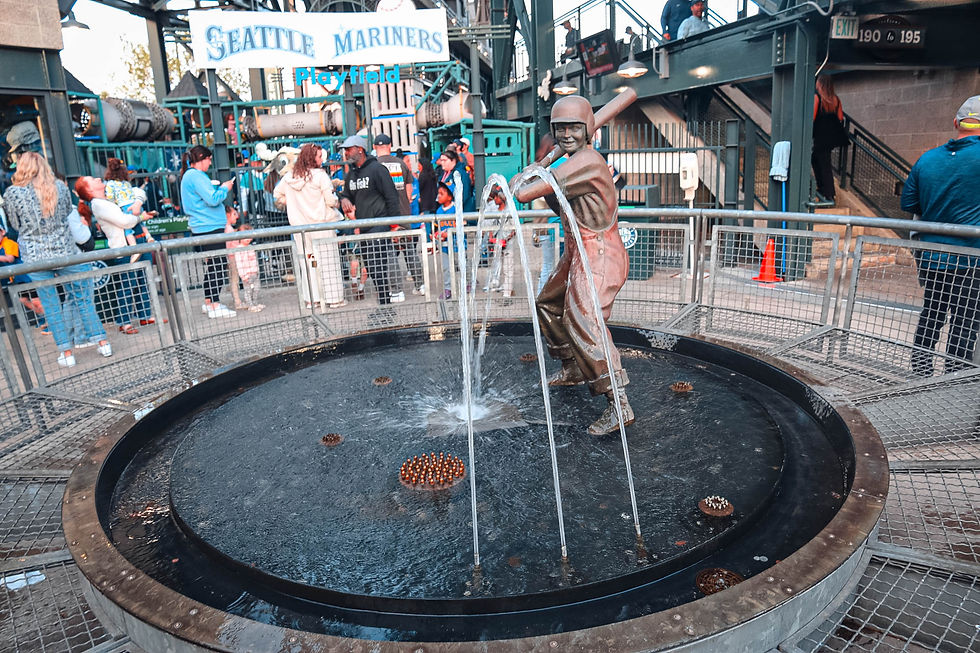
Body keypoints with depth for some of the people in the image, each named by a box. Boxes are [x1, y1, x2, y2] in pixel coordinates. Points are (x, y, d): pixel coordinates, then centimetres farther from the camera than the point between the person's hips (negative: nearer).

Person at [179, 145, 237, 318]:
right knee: (218, 265, -10)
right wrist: (224, 188, -3)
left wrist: (219, 188, 17)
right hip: (209, 227, -11)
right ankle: (214, 306, -9)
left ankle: (208, 302, 22)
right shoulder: (196, 176, -12)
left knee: (211, 266, 15)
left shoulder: (189, 176, 20)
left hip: (201, 227, 11)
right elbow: (213, 200, -20)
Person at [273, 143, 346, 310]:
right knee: (328, 260, 2)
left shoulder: (289, 176, 6)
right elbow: (331, 200, -14)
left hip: (300, 226, 5)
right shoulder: (320, 175, -12)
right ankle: (334, 298, 6)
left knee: (307, 261, 11)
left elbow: (277, 194, 17)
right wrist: (335, 202, 7)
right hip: (321, 224, -5)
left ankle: (311, 299, 16)